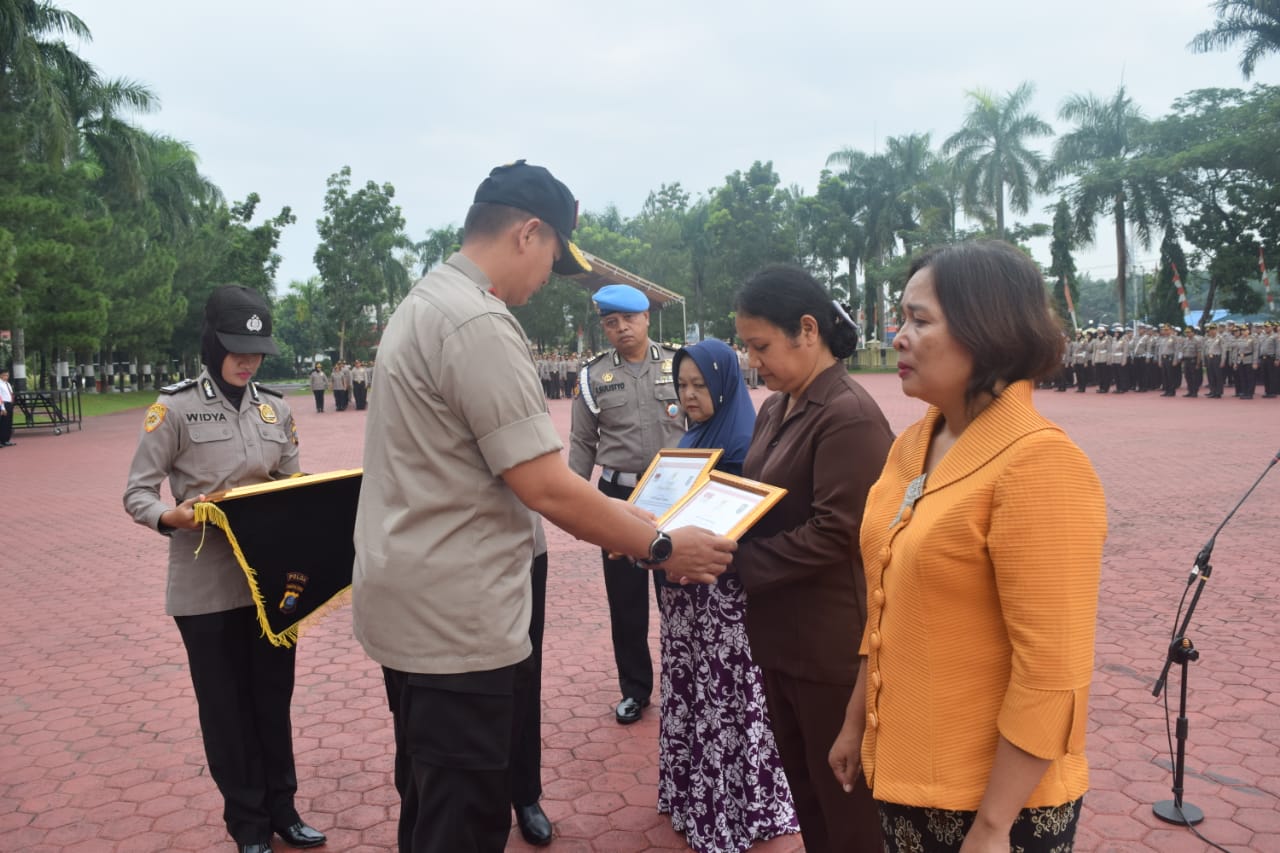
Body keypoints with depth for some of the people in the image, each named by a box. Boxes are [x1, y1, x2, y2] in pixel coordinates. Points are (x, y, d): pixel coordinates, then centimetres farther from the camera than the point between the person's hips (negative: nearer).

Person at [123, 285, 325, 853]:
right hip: (208, 584, -4)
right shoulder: (176, 406, -8)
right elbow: (137, 492, -7)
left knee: (274, 696, 13)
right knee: (226, 704, 8)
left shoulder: (274, 407, 5)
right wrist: (170, 517, -27)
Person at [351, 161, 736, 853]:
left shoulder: (424, 303, 12)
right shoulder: (479, 322, -21)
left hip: (412, 604, 11)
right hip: (452, 620, -10)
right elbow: (545, 488, -23)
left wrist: (612, 515, 16)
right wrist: (661, 548, -10)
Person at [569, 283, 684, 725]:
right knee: (625, 597, 9)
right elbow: (582, 444, 8)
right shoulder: (593, 375, 3)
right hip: (618, 493, 1)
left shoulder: (678, 364, 1)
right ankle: (634, 688, 26)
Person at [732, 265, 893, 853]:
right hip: (778, 634, 8)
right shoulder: (776, 409, 8)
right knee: (800, 781, 22)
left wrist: (735, 560, -19)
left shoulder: (850, 417, -19)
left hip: (831, 645, -8)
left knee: (845, 802, 10)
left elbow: (833, 535, -23)